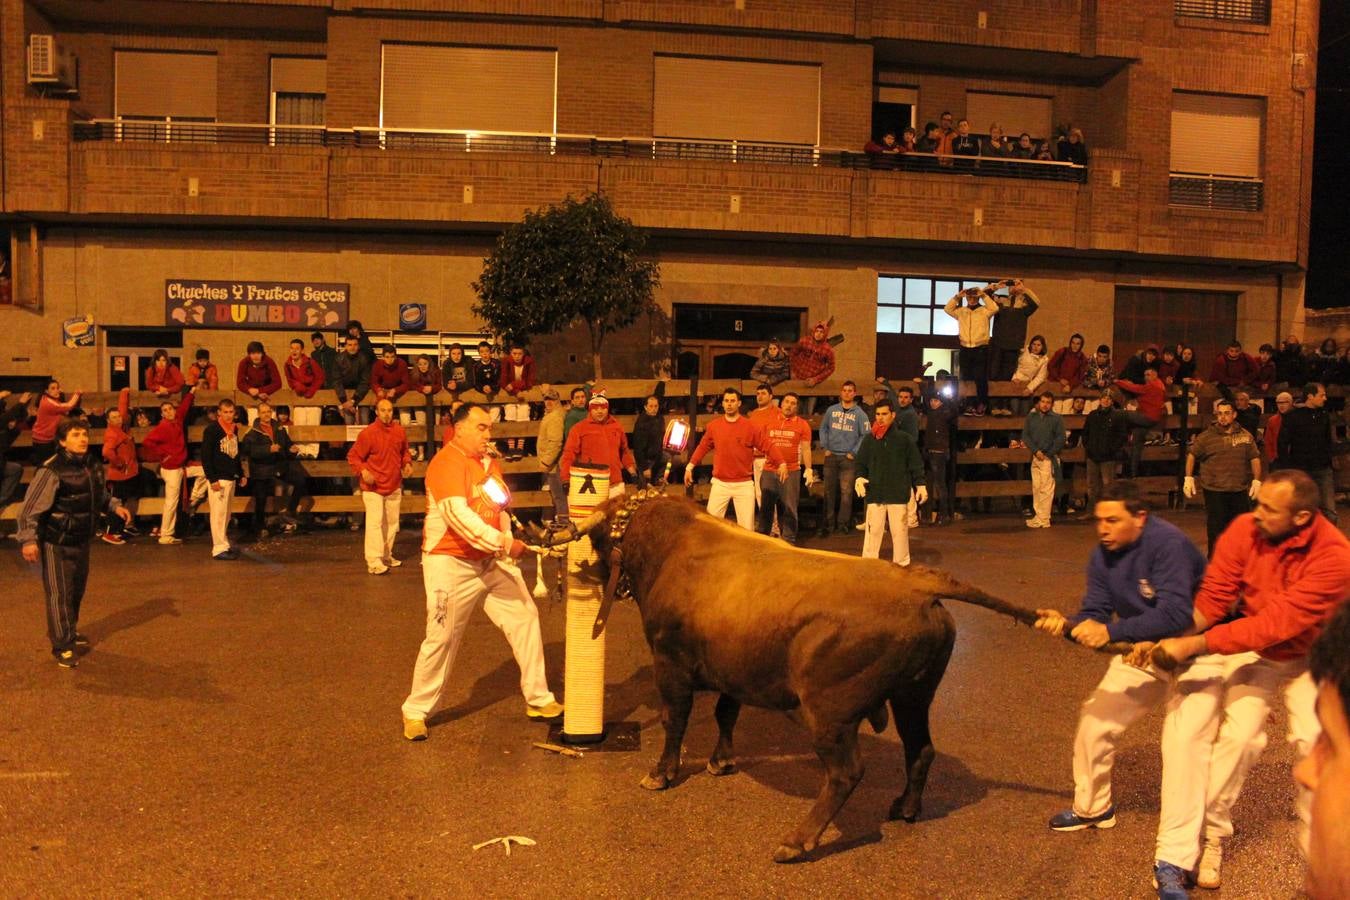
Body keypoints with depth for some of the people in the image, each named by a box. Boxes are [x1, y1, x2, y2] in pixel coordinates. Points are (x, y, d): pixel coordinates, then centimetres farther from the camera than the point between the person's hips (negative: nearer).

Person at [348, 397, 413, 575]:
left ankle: (386, 556, 30)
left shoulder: (399, 431, 2)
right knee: (374, 522, -13)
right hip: (373, 487, -6)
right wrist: (362, 471, -23)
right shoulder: (367, 433, -13)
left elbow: (405, 451, 18)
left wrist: (407, 463, -1)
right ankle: (374, 562, -12)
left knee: (392, 523, 15)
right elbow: (353, 456, -9)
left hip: (394, 486, 6)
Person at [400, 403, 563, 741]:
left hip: (492, 561, 8)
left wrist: (507, 542, 6)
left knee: (525, 617, 5)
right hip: (451, 563, -8)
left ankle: (538, 700, 16)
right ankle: (416, 711, 17)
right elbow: (457, 514, -27)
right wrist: (503, 543, -34)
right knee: (441, 638, -1)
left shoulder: (490, 462, 11)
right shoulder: (448, 463, -15)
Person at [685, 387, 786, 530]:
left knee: (746, 527, 2)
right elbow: (703, 447, 13)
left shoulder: (751, 427, -3)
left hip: (744, 485, -2)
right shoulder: (713, 426, 3)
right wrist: (690, 466, 11)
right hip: (720, 484, 2)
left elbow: (768, 446, -6)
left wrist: (782, 463, -20)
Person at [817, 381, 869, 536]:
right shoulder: (831, 410, 7)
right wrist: (825, 447, 1)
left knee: (846, 492, -4)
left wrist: (854, 452, -8)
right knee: (829, 491, 4)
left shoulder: (860, 414, 0)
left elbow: (865, 435, -3)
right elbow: (823, 429, 12)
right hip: (831, 456, 2)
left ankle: (843, 523, 3)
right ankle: (828, 522, 9)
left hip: (849, 458, -2)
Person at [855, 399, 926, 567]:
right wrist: (860, 478, -7)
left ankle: (901, 564, 17)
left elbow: (915, 464, 5)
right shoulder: (869, 439, 6)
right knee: (873, 530, 1)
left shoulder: (904, 439, 2)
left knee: (900, 531, 5)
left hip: (898, 493, -1)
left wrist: (920, 485, 0)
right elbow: (861, 463, 11)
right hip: (875, 493, 1)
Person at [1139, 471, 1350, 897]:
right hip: (1255, 648, 1)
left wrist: (1193, 645, -37)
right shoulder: (1245, 530, -20)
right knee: (1237, 736, -15)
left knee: (1316, 740, -19)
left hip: (1309, 655, -1)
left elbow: (1275, 623, -35)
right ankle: (1212, 834, 1)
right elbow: (1213, 597, -16)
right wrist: (1171, 640, -31)